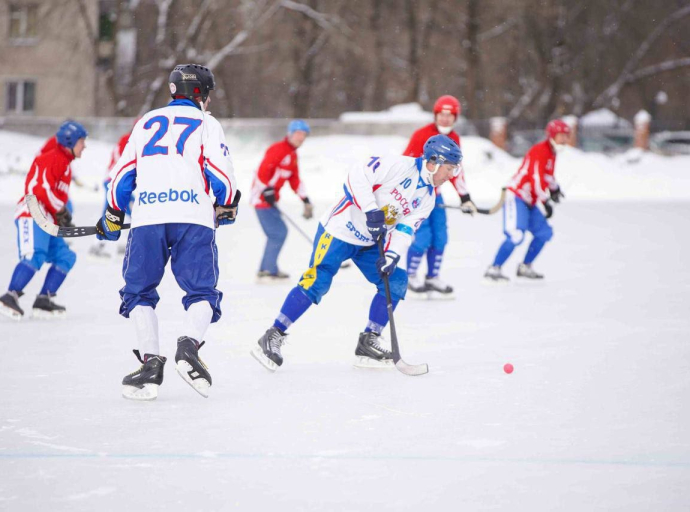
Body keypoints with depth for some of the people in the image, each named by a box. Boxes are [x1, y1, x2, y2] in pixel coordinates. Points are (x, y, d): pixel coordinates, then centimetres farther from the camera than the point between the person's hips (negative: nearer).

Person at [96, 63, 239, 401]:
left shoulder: (146, 122, 21)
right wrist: (226, 208, 20)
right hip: (193, 218, -2)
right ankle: (189, 344, -25)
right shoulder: (206, 124, 12)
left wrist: (112, 219, 28)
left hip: (147, 219, 2)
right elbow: (221, 174, 2)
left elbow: (123, 175, 19)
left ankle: (150, 361, -5)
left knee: (139, 291, 11)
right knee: (202, 291, 3)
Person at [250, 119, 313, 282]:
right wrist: (267, 190, -28)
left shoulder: (293, 155, 17)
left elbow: (295, 180, 19)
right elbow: (262, 170, -23)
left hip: (270, 197, 10)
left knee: (280, 232, 14)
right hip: (262, 196, -10)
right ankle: (268, 271, -7)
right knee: (278, 233, -12)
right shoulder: (277, 150, -15)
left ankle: (266, 269, 23)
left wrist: (305, 201, 13)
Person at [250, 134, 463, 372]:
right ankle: (272, 338, -9)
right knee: (317, 282, -16)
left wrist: (391, 255, -19)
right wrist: (371, 211, -29)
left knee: (396, 281, -3)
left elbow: (404, 230, -2)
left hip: (369, 243, 8)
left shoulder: (427, 198, 5)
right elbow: (357, 176, -23)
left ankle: (367, 343, 4)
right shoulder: (399, 166, -18)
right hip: (340, 229, -8)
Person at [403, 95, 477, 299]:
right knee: (422, 236, -13)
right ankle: (410, 278, 2)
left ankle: (432, 278, 13)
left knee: (440, 236, 3)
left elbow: (455, 170, 12)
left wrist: (465, 197, 10)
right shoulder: (421, 135, -17)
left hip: (434, 192, 7)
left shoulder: (454, 139, 5)